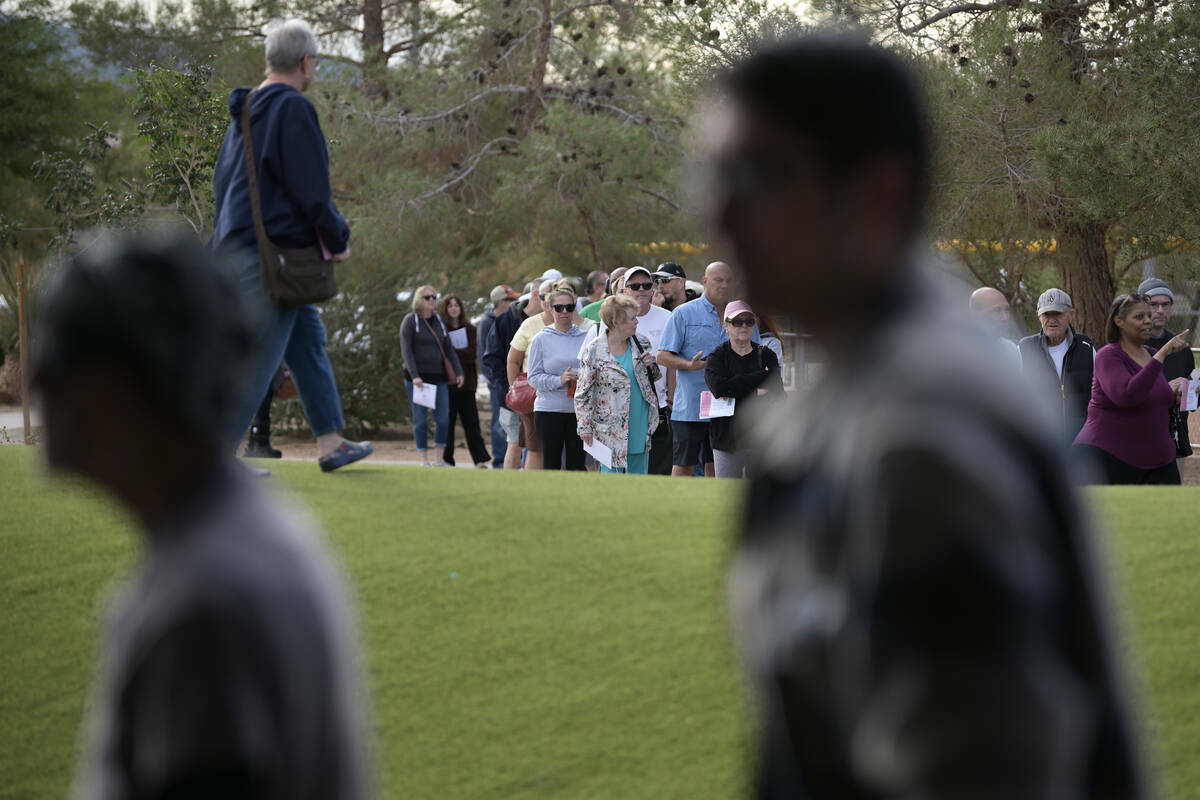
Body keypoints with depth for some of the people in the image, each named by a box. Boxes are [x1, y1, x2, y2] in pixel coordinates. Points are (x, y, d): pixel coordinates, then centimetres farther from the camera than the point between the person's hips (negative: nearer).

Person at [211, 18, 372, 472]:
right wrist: (338, 239, -5)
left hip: (238, 244, 10)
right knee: (257, 359, -8)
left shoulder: (246, 109, 15)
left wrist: (224, 241, 24)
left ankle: (331, 443, 19)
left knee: (308, 341, 16)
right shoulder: (293, 108, -14)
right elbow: (312, 188, -17)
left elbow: (222, 177, 21)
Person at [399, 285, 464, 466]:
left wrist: (459, 372, 2)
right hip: (418, 378, -4)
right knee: (420, 420, -1)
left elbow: (449, 349, 14)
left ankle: (440, 459, 6)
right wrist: (414, 376, -19)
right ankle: (424, 460, 5)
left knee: (443, 418, -3)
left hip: (439, 377, 4)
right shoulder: (410, 321, -1)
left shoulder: (438, 321, 14)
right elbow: (406, 350, -9)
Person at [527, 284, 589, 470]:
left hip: (579, 410, 2)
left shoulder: (585, 337, 6)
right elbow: (534, 378, -3)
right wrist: (559, 380, -18)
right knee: (551, 463, 2)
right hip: (549, 410, -2)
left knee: (577, 464, 2)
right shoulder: (541, 339, 0)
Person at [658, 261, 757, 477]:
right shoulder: (683, 314, 1)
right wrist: (690, 365, -20)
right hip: (690, 408, -3)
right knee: (684, 465, -3)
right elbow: (663, 356, -2)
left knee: (715, 466, 7)